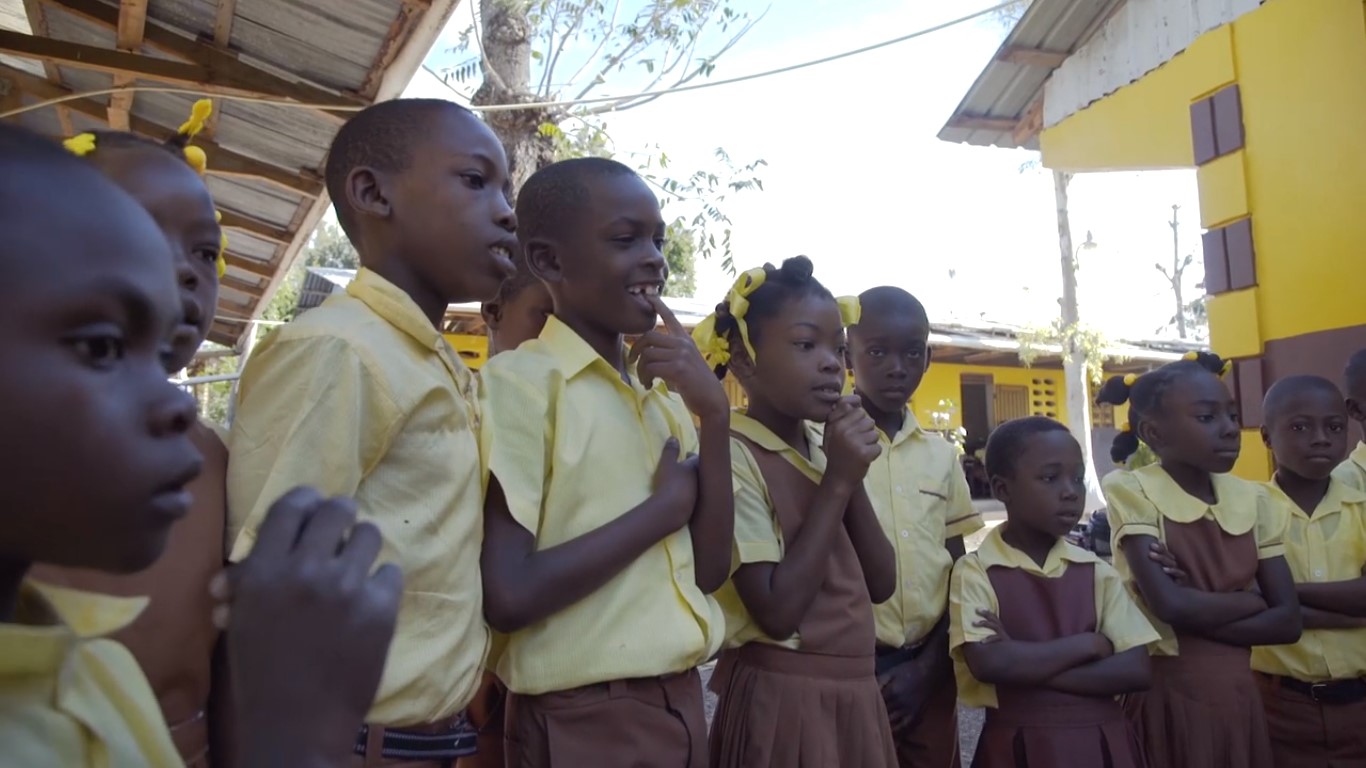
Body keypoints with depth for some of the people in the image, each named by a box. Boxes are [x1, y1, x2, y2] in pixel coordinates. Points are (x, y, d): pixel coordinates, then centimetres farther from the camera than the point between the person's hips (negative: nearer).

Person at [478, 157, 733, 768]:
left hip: (681, 704, 7)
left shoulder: (666, 393, 6)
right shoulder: (518, 381, -14)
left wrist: (715, 415, -10)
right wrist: (666, 505, -14)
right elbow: (508, 597, -21)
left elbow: (709, 571, 1)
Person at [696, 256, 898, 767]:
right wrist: (838, 480, -19)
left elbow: (880, 585, 3)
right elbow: (777, 612, -22)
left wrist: (853, 475, -9)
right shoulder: (733, 456, -16)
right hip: (783, 698, -7)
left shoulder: (827, 448, 7)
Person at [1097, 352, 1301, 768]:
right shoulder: (1131, 491, -12)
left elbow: (1287, 620, -2)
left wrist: (1197, 612, -13)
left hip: (1237, 696, 5)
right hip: (1165, 697, -5)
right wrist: (1250, 600, -7)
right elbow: (1169, 604, -21)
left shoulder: (1254, 500, 3)